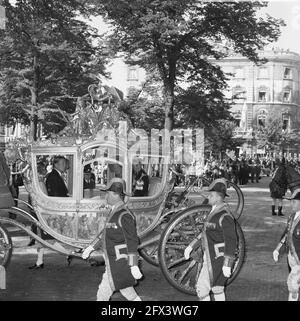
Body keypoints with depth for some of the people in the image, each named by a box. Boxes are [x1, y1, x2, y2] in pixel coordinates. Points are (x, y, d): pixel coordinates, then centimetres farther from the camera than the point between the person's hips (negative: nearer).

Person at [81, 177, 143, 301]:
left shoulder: (124, 215, -20)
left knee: (103, 293, 1)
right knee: (127, 291, 15)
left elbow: (132, 242, -23)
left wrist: (134, 266, -25)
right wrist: (91, 248, 23)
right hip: (114, 263, 9)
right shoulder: (115, 212, 11)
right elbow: (105, 233, 23)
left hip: (119, 265, -9)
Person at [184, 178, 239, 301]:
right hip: (211, 257, 10)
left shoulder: (225, 216, -20)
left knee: (202, 288, -3)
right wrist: (191, 246, 17)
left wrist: (227, 264, -24)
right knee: (217, 288, 18)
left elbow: (231, 241, -23)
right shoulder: (215, 211, 10)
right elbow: (206, 233, 19)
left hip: (216, 259, -10)